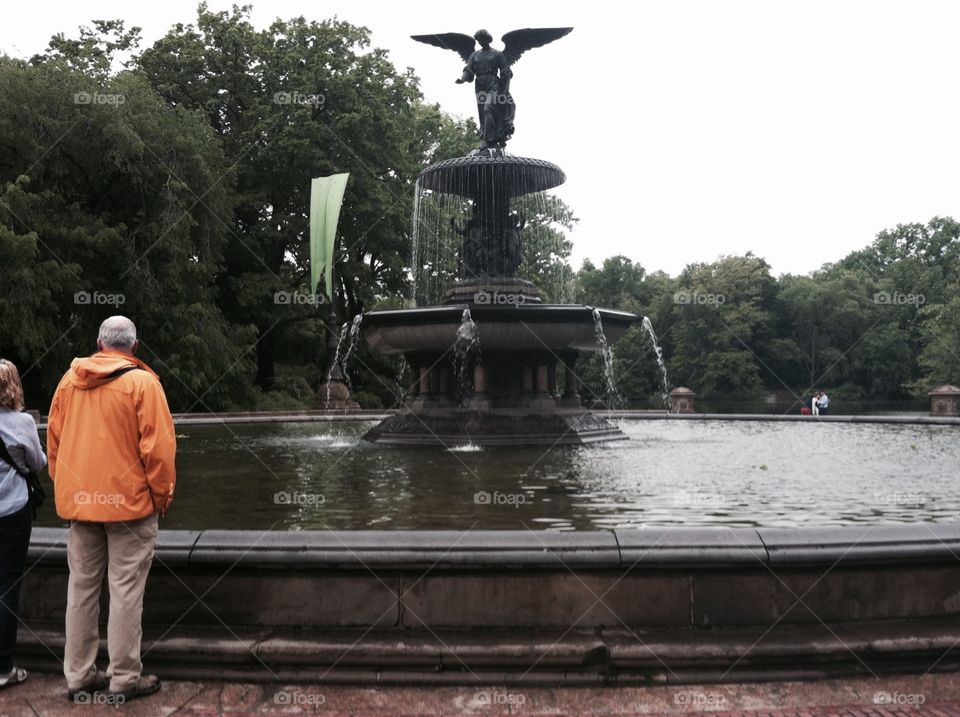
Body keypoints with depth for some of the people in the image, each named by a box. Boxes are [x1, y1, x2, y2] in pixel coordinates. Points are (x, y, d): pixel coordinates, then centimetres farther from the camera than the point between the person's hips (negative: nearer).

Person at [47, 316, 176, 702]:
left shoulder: (69, 379, 6)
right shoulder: (141, 382, -11)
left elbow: (54, 438, 11)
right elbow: (158, 446, -14)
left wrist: (64, 486, 20)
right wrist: (162, 495, -2)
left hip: (79, 500, 5)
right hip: (129, 500, -5)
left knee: (81, 586, 14)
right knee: (126, 590, 2)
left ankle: (79, 674, 22)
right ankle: (125, 678, 9)